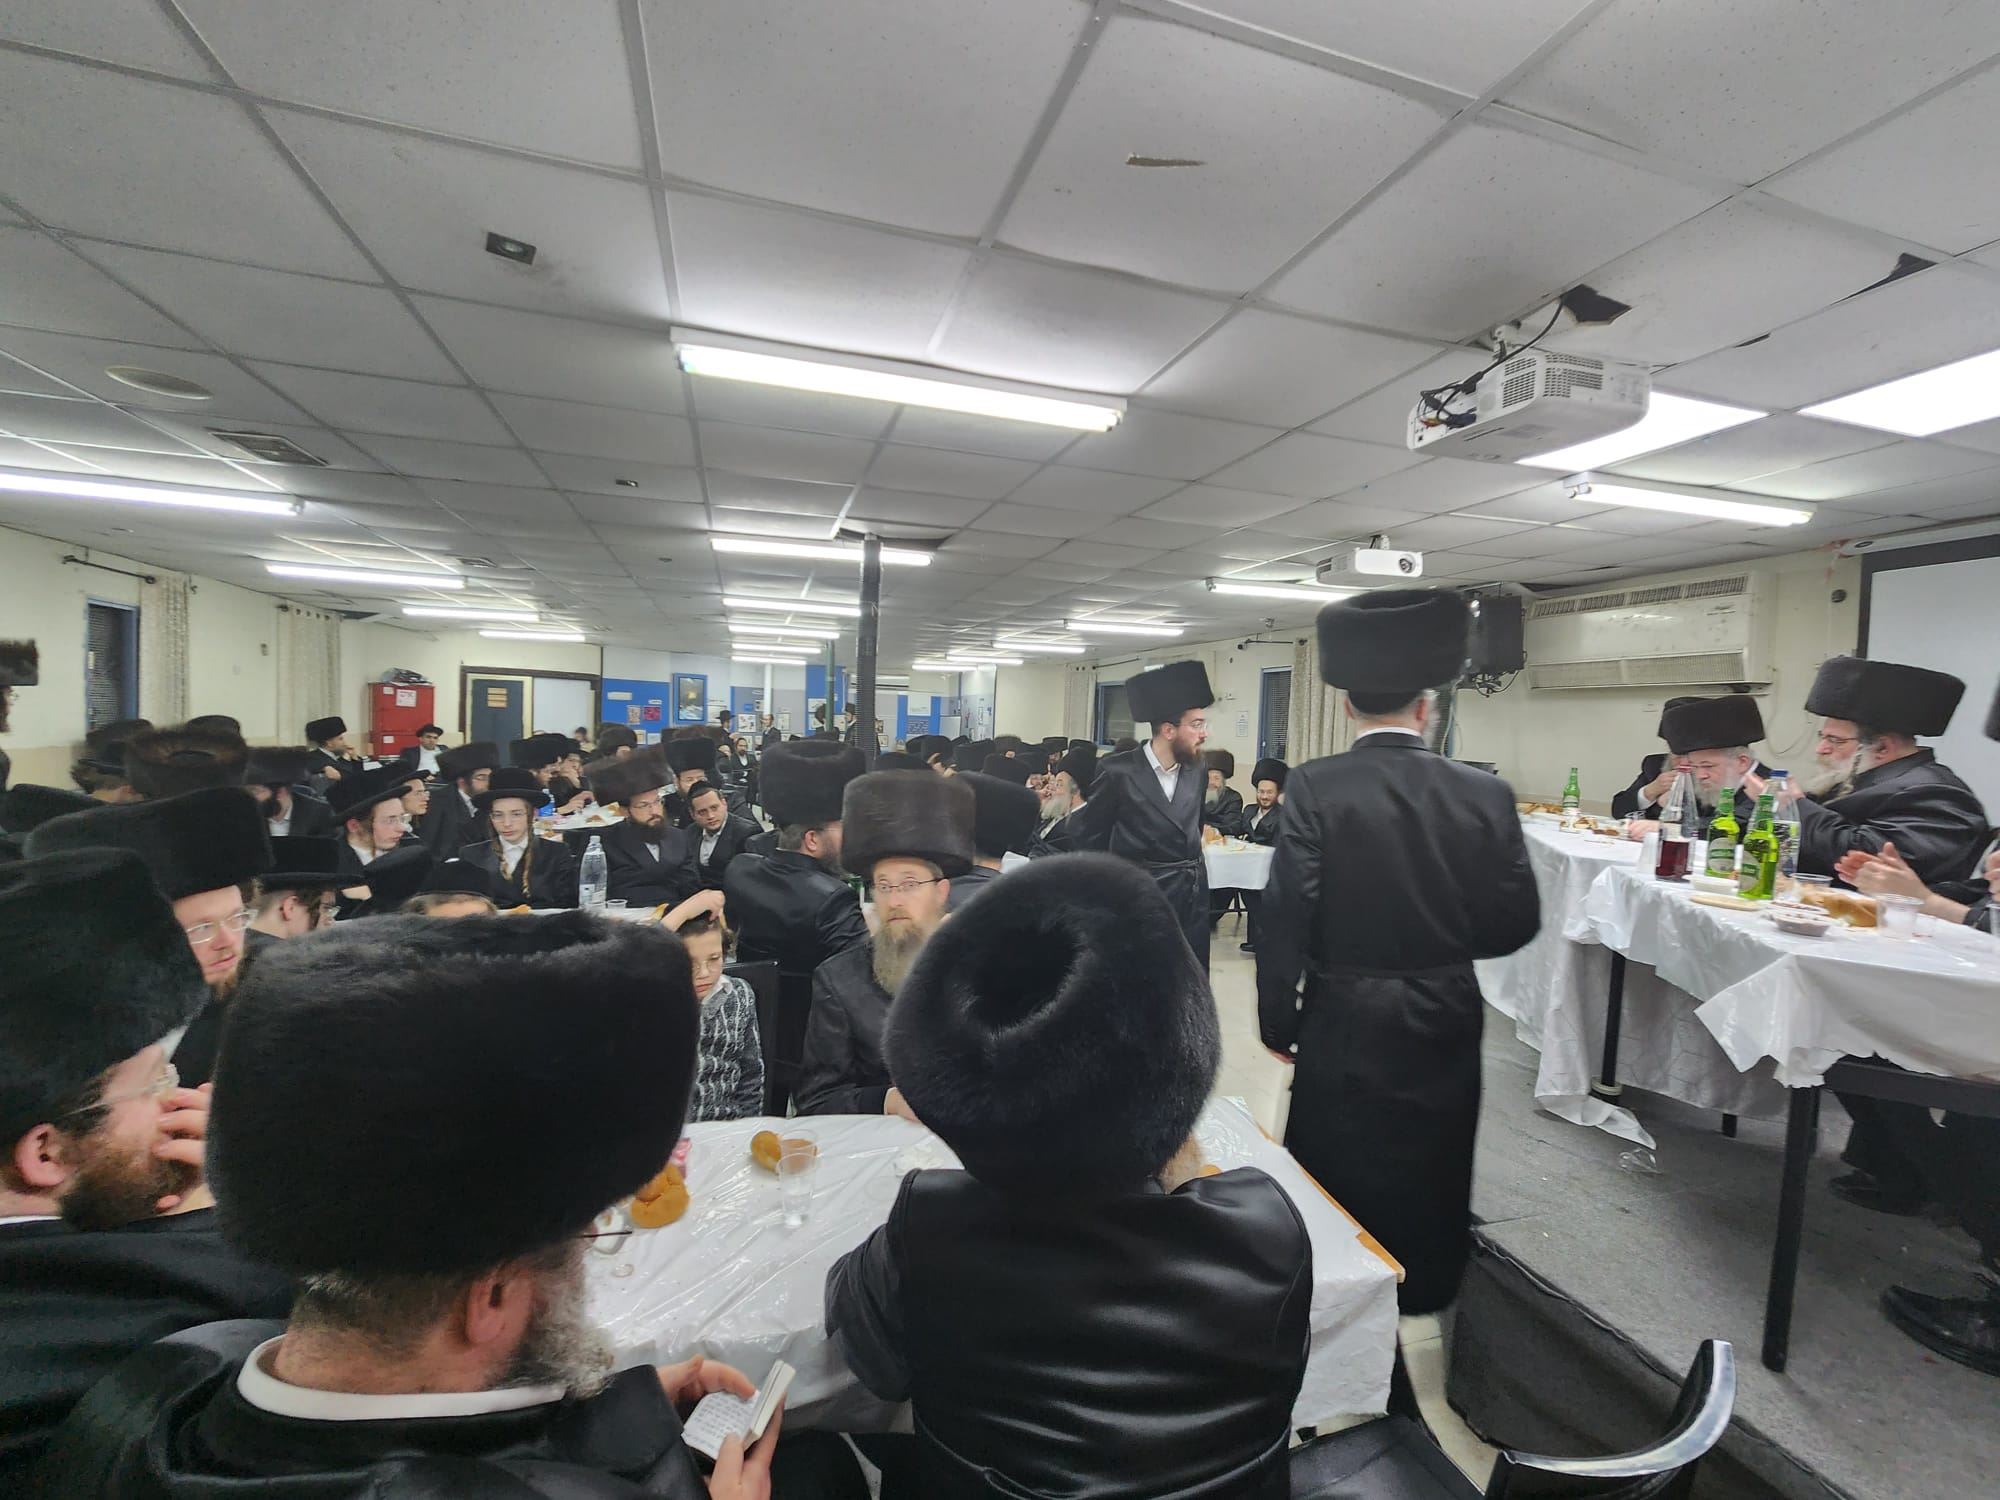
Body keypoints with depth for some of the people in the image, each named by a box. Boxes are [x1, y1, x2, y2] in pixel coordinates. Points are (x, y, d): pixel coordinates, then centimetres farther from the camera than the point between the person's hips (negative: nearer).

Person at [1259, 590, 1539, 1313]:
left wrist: (1277, 1023, -4)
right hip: (1446, 1026, 3)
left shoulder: (1314, 787, -16)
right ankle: (1424, 1302, 43)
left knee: (1335, 1189, 16)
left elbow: (1285, 916, -17)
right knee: (1431, 1182, 24)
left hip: (1345, 1028, -3)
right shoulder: (1484, 793, -8)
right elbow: (1515, 923, -3)